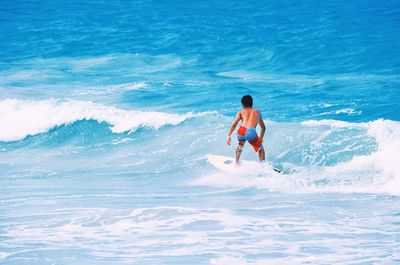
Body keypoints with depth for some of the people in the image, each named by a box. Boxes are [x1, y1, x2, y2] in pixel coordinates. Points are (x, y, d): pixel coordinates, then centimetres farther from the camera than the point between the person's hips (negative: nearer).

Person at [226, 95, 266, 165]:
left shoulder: (241, 112, 26)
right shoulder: (257, 112, 31)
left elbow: (234, 125, 11)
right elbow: (263, 127, 39)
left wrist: (229, 136, 8)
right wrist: (261, 138, 50)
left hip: (241, 131, 2)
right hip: (251, 132, -2)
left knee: (240, 144, 36)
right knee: (260, 148, 22)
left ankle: (237, 163, 39)